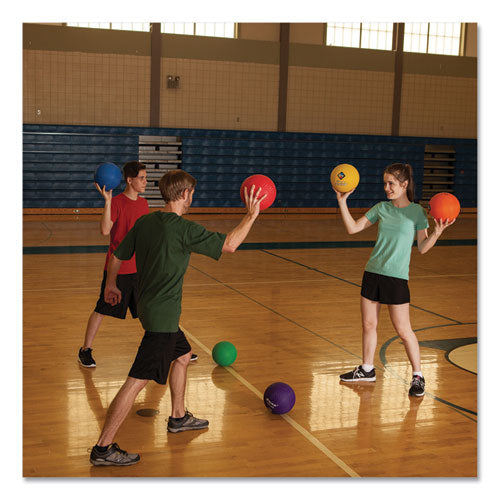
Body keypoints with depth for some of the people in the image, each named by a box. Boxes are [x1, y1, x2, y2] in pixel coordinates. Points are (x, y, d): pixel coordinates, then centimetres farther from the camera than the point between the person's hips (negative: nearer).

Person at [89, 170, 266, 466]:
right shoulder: (185, 230, -19)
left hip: (149, 306, 10)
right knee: (139, 380, -6)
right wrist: (251, 215, -2)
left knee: (183, 355, 26)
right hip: (162, 316, -9)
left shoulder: (145, 222, 4)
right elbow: (229, 244, -14)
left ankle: (179, 417, 41)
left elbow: (118, 257, 11)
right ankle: (103, 448, -1)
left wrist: (111, 285, 29)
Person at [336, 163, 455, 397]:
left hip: (396, 277, -4)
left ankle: (418, 376, 13)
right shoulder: (381, 208, 7)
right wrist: (342, 201, -1)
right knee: (368, 324, 12)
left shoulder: (416, 211, -4)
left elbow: (422, 247, -4)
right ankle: (367, 369, 29)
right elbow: (353, 228, 6)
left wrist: (437, 232, -21)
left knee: (403, 329, -1)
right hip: (372, 272, 5)